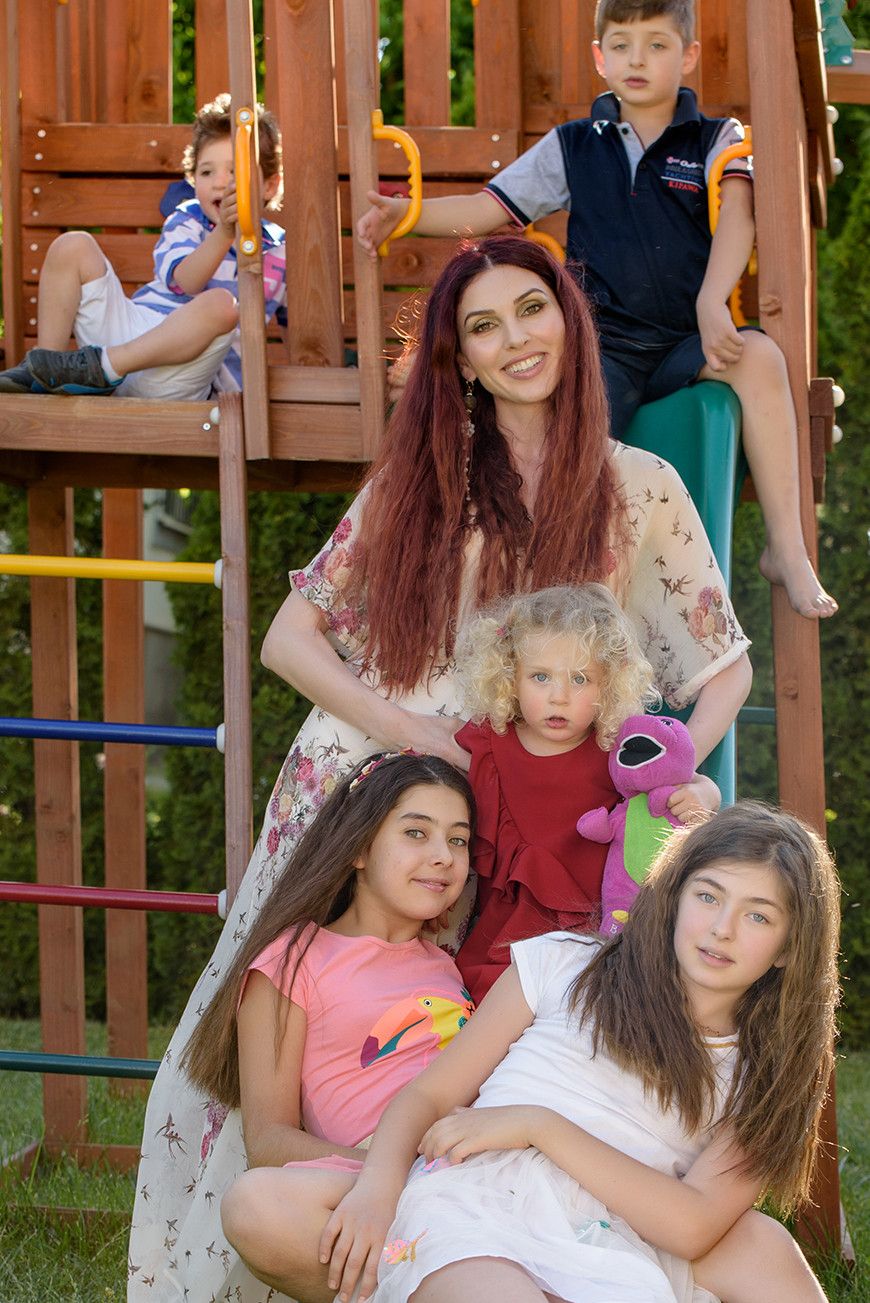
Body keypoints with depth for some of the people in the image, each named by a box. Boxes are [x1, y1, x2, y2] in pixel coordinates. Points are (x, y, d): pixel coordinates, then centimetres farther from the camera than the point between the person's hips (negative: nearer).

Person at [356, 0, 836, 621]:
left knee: (759, 355, -32)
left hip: (688, 341, -1)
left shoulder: (717, 140, 9)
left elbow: (737, 218, -9)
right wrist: (404, 213, -1)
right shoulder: (573, 147, 14)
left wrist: (711, 304, -27)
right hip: (603, 345, 1)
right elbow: (488, 208, 16)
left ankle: (787, 548, -27)